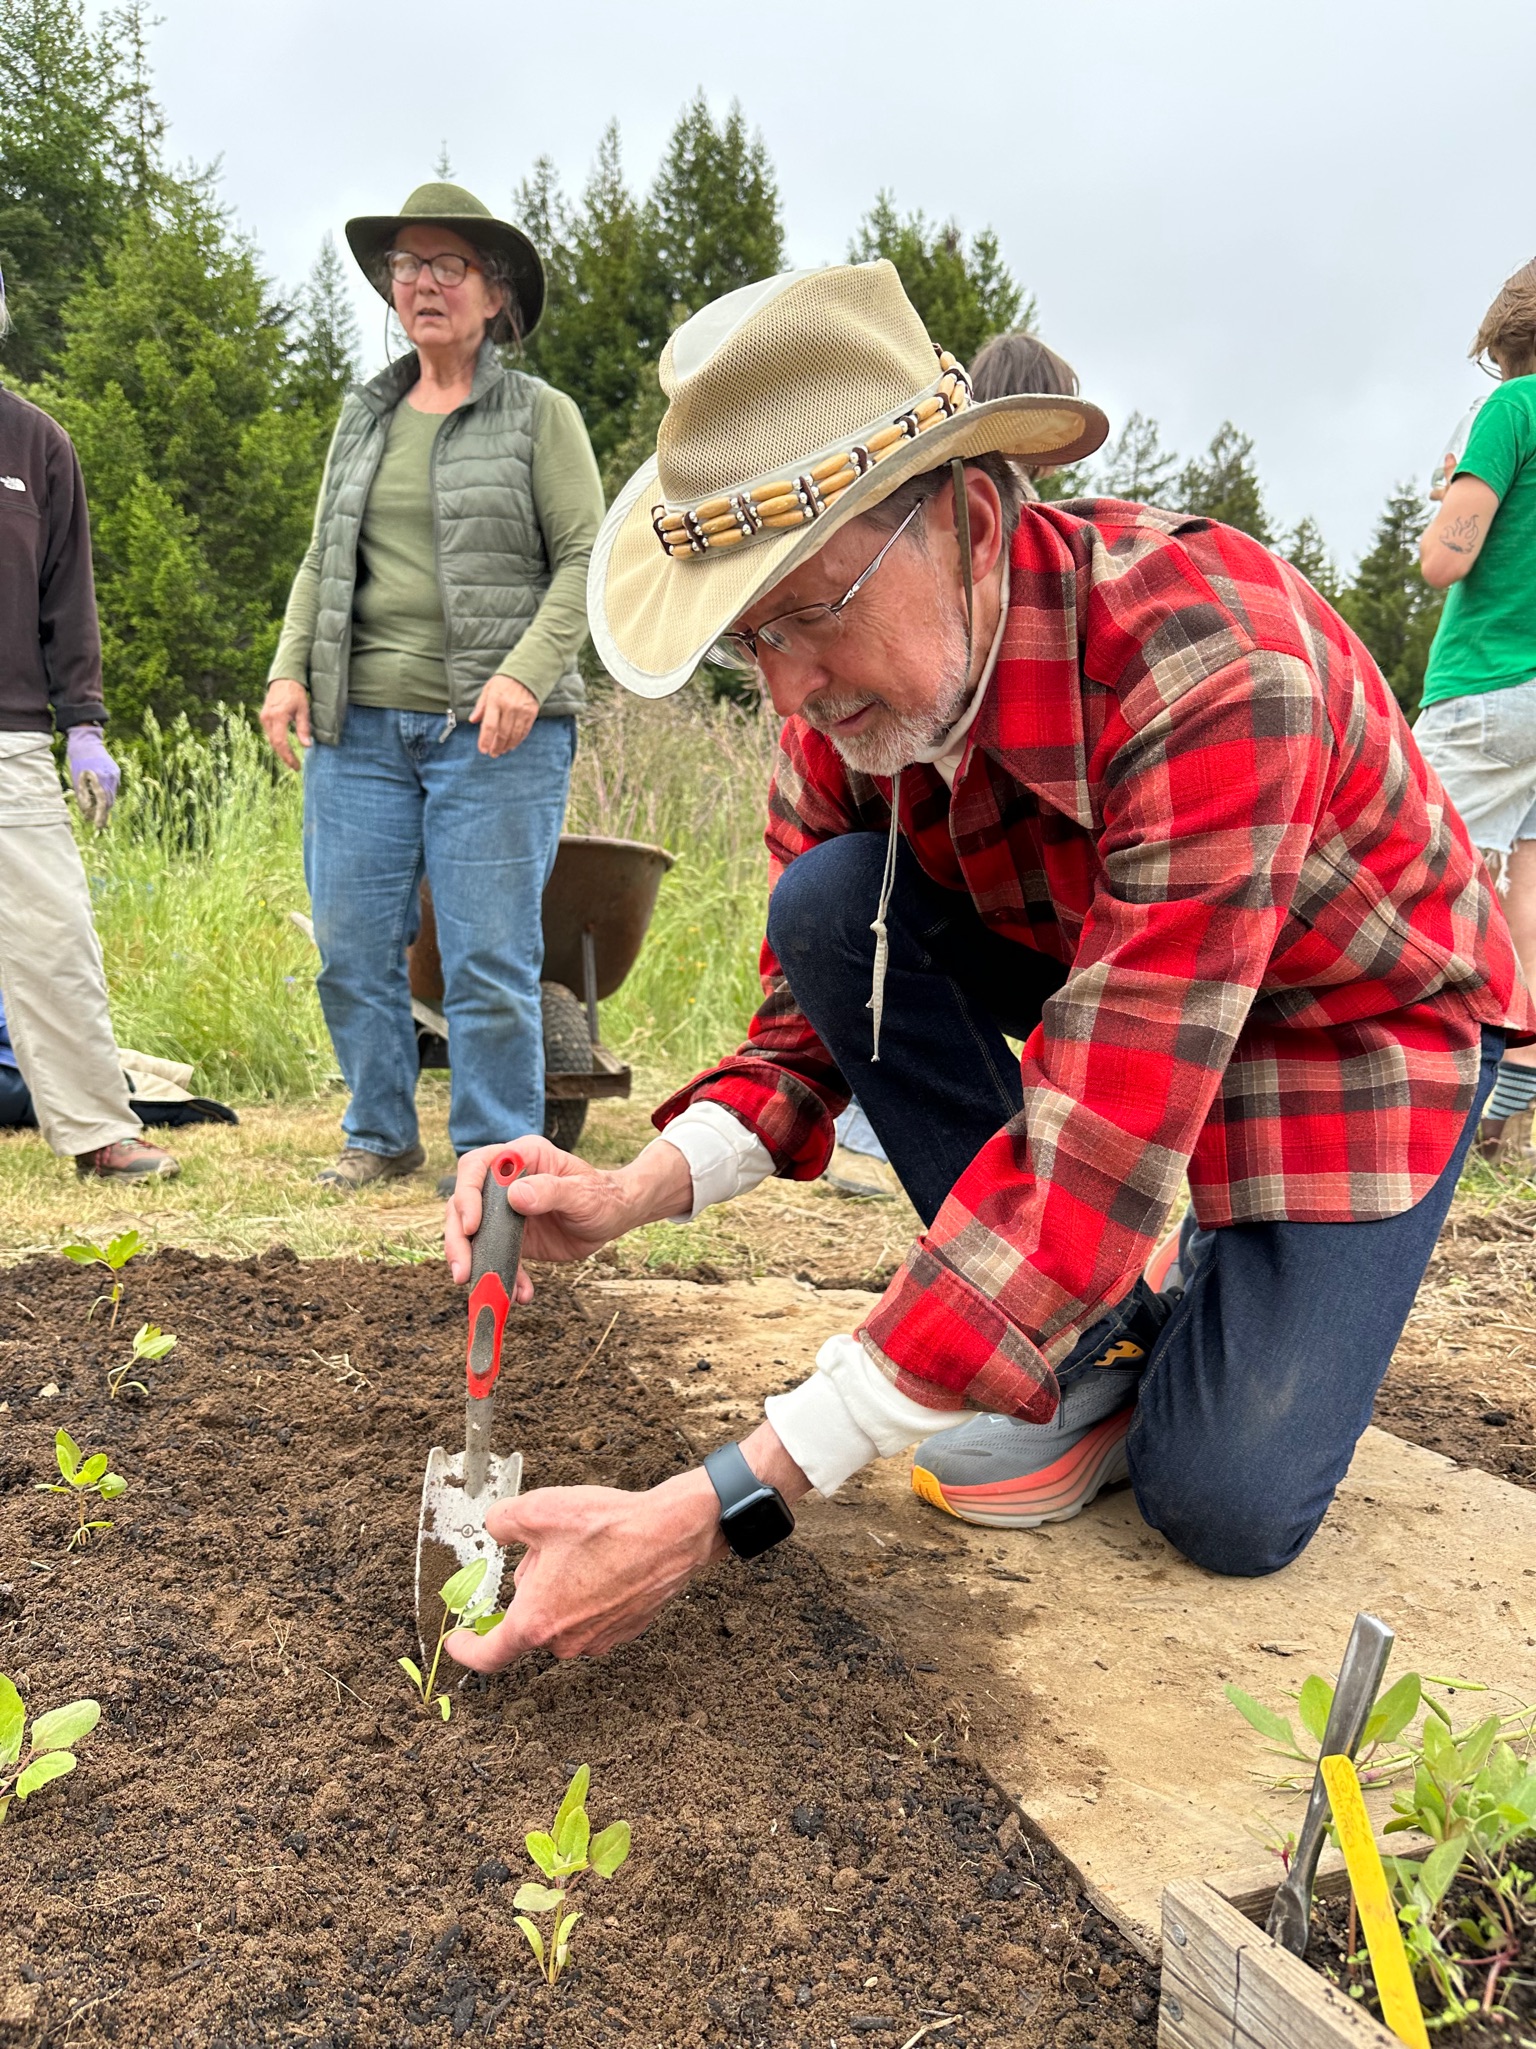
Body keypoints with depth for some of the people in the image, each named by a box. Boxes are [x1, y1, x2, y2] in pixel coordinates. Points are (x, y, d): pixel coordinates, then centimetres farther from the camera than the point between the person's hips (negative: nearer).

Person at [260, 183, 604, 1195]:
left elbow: (585, 561, -2)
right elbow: (322, 561, 21)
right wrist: (290, 668, 5)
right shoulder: (363, 418, 19)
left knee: (489, 957, -4)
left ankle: (496, 1150, 10)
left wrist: (525, 673, -16)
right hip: (361, 725, 5)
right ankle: (380, 1132, 21)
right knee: (353, 945, 5)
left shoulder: (541, 414, 6)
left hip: (495, 731, -4)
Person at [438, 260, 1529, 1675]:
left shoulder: (1215, 670, -39)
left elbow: (1089, 1158, -43)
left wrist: (720, 1505, -46)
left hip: (1356, 1010, -5)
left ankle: (1236, 1296, 19)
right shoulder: (844, 689, -18)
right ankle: (1087, 1335, -7)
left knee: (1227, 1508, -16)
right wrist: (639, 1191, -32)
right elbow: (816, 1022, -9)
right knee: (829, 904, -23)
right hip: (1086, 960, 5)